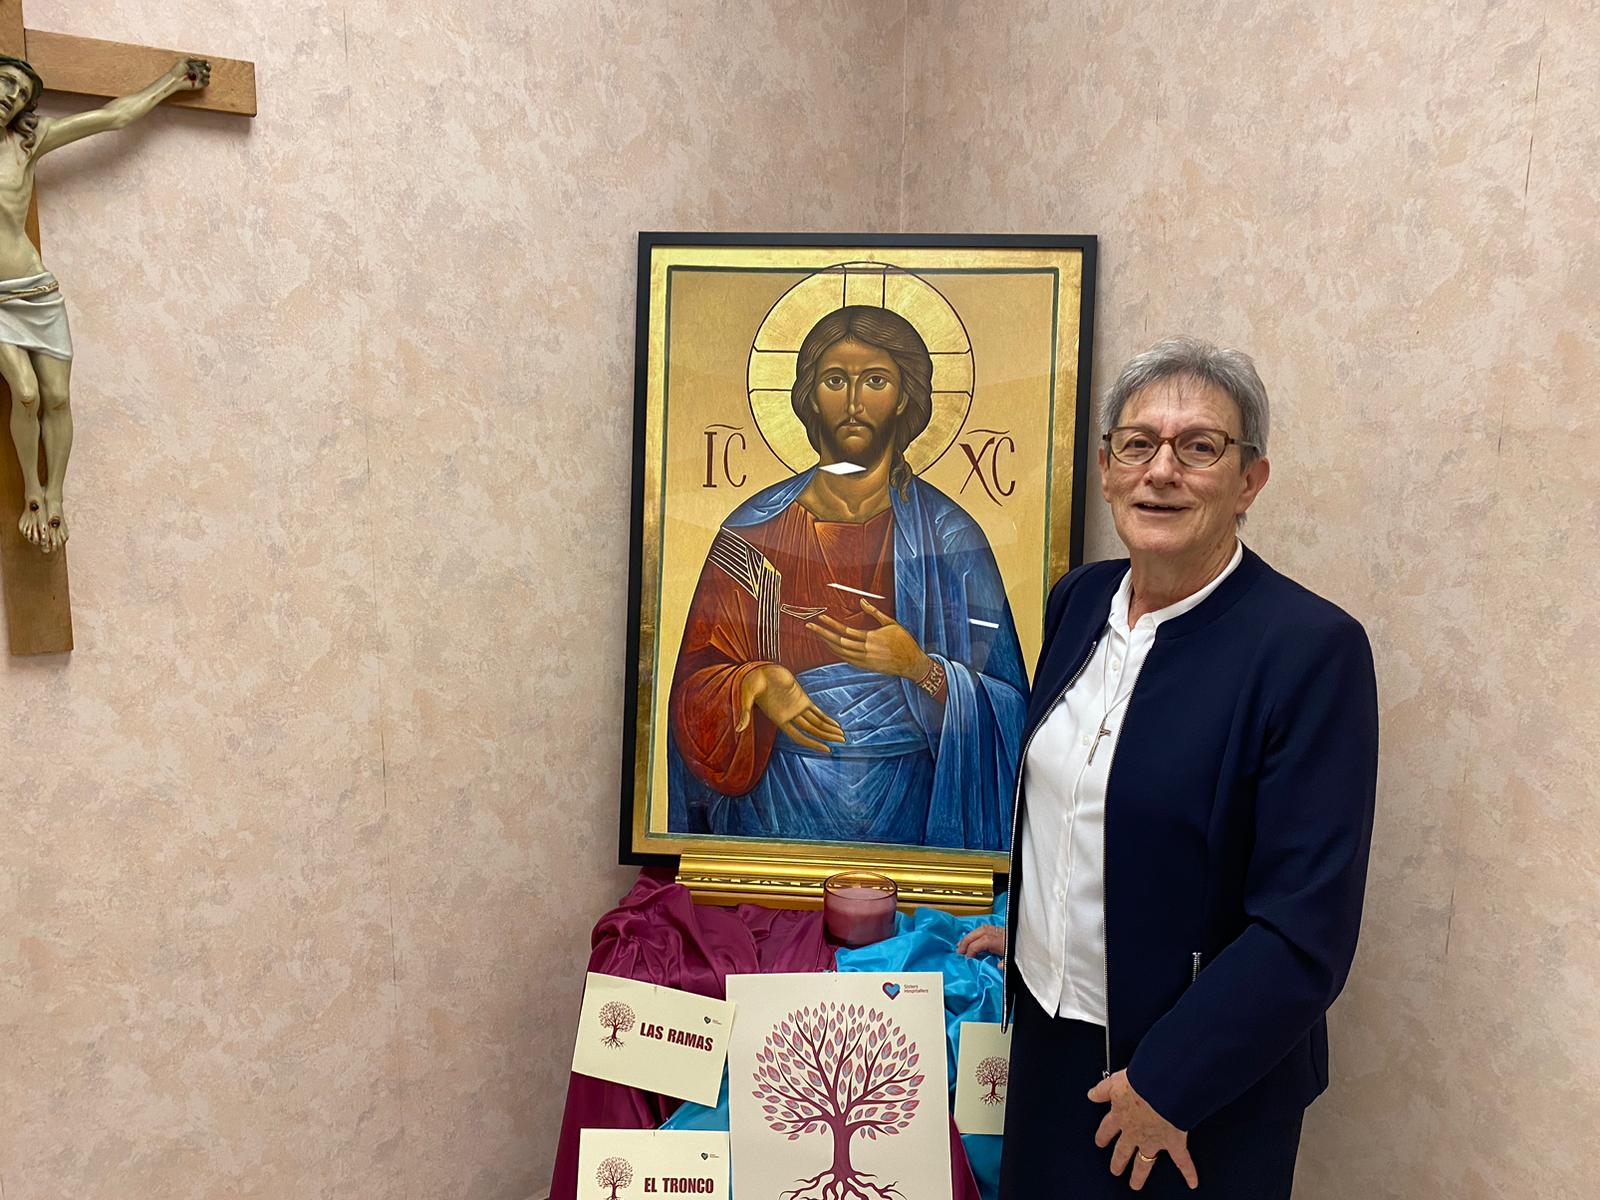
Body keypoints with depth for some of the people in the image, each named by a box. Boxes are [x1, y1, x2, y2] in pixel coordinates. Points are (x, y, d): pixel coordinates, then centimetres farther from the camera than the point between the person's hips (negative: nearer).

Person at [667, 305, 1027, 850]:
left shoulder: (949, 535, -5)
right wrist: (756, 682, -20)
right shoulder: (756, 529, -3)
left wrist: (921, 669, -21)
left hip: (906, 809, 0)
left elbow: (1003, 706, -4)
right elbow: (700, 677, 0)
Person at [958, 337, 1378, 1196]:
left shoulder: (1312, 647, -21)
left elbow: (1308, 926, -21)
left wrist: (1167, 1085, -16)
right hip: (1046, 1031, 6)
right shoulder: (1078, 599, -2)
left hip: (1201, 1086, -5)